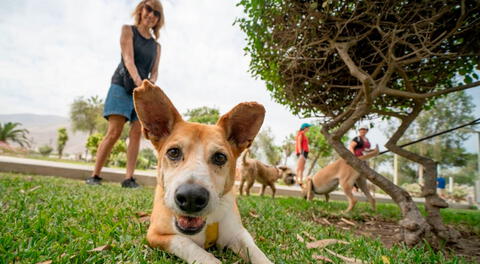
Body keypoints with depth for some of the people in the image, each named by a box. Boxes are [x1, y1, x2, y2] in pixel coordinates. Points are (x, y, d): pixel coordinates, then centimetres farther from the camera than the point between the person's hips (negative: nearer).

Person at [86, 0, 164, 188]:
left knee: (136, 134, -7)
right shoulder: (128, 30, 8)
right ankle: (95, 175, -3)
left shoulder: (156, 45, 18)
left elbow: (154, 71, 7)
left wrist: (150, 84, -17)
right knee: (114, 132, -12)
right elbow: (128, 59, -9)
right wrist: (139, 82, -26)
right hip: (122, 86, -3)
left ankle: (129, 178, -6)